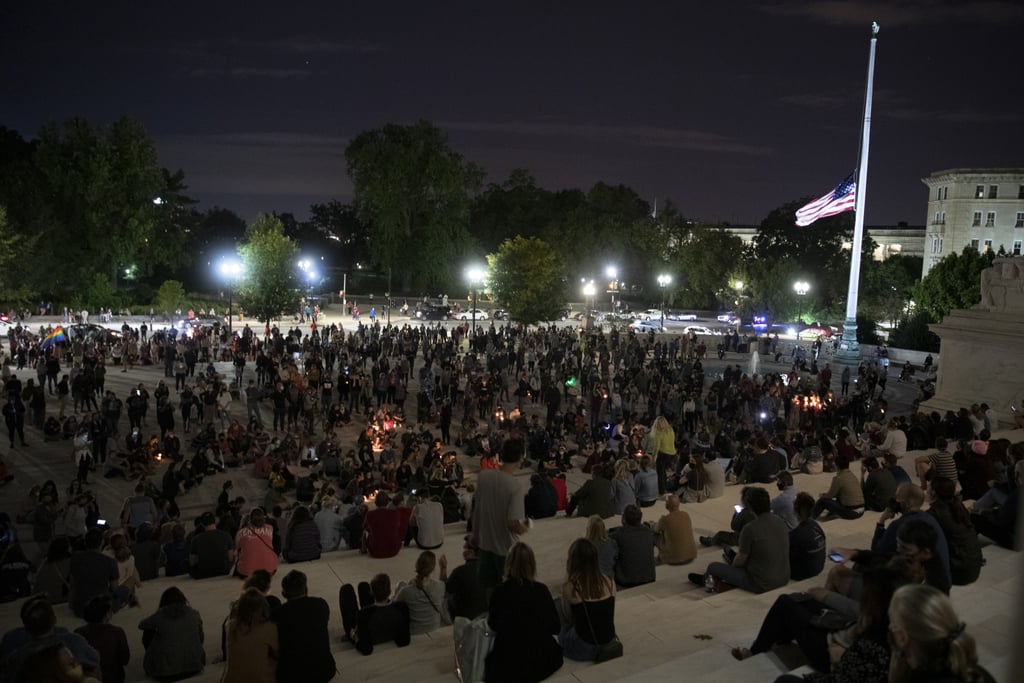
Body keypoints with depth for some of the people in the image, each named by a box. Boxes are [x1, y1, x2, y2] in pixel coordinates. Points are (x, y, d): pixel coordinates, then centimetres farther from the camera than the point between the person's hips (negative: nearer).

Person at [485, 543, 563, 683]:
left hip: (509, 668, -2)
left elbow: (492, 625, 5)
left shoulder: (500, 591, -13)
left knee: (489, 659, 29)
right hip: (544, 662, 2)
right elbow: (556, 628, 3)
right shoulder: (542, 590, -8)